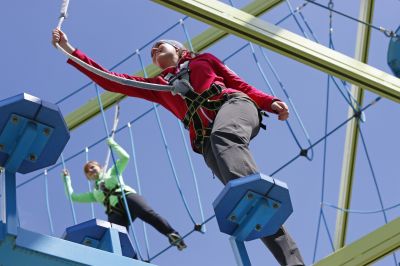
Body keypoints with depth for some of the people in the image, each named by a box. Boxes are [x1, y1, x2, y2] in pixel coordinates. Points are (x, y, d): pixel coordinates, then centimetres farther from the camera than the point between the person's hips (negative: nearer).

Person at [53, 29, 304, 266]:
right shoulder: (157, 85, 36)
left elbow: (241, 85, 23)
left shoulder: (204, 59, 31)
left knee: (223, 137, -41)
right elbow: (109, 81, 32)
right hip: (207, 141, 2)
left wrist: (271, 102, 4)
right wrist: (70, 50, 29)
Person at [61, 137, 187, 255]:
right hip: (115, 213, 3)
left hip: (128, 198, -3)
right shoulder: (95, 193, 37)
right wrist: (66, 178, 43)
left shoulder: (112, 173, 32)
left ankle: (172, 235, -48)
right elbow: (73, 196, 39)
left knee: (148, 213, -34)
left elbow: (125, 157, 22)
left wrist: (112, 144, 26)